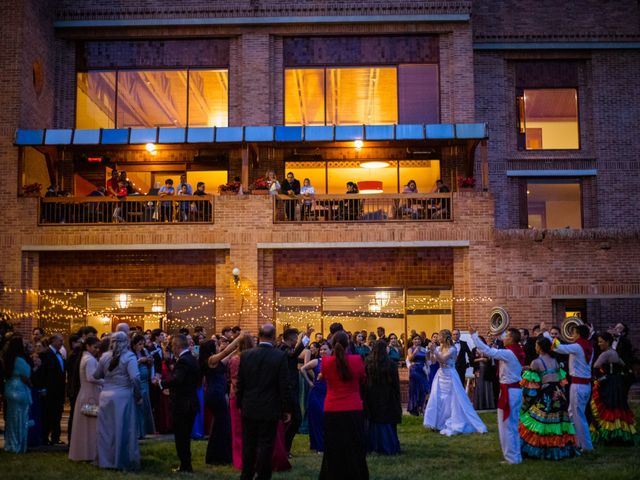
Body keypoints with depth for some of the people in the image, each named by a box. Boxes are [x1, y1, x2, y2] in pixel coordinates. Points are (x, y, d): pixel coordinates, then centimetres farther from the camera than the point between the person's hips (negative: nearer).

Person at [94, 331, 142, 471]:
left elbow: (96, 376, 14)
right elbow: (135, 378, -16)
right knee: (123, 428, 4)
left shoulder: (104, 357, 6)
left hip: (106, 395, 4)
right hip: (123, 395, -4)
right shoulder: (129, 356, -6)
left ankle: (105, 460, 19)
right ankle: (124, 461, 10)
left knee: (106, 429, 11)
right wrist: (138, 395, -5)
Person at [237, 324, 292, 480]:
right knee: (265, 445, 4)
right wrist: (287, 409, -2)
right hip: (269, 410, -3)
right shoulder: (280, 356, -12)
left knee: (248, 444, 13)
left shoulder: (245, 355, -3)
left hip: (249, 408, 3)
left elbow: (240, 383, 2)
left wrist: (240, 404, 13)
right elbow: (284, 385, -10)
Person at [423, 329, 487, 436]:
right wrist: (431, 351, -12)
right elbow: (433, 361, 1)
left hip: (449, 376, -7)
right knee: (438, 400, 8)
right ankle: (439, 423, 17)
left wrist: (434, 350, -28)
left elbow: (442, 360, -23)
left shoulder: (452, 349, -14)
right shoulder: (439, 348, 5)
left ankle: (456, 424, 5)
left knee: (454, 401, -2)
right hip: (440, 376, 7)